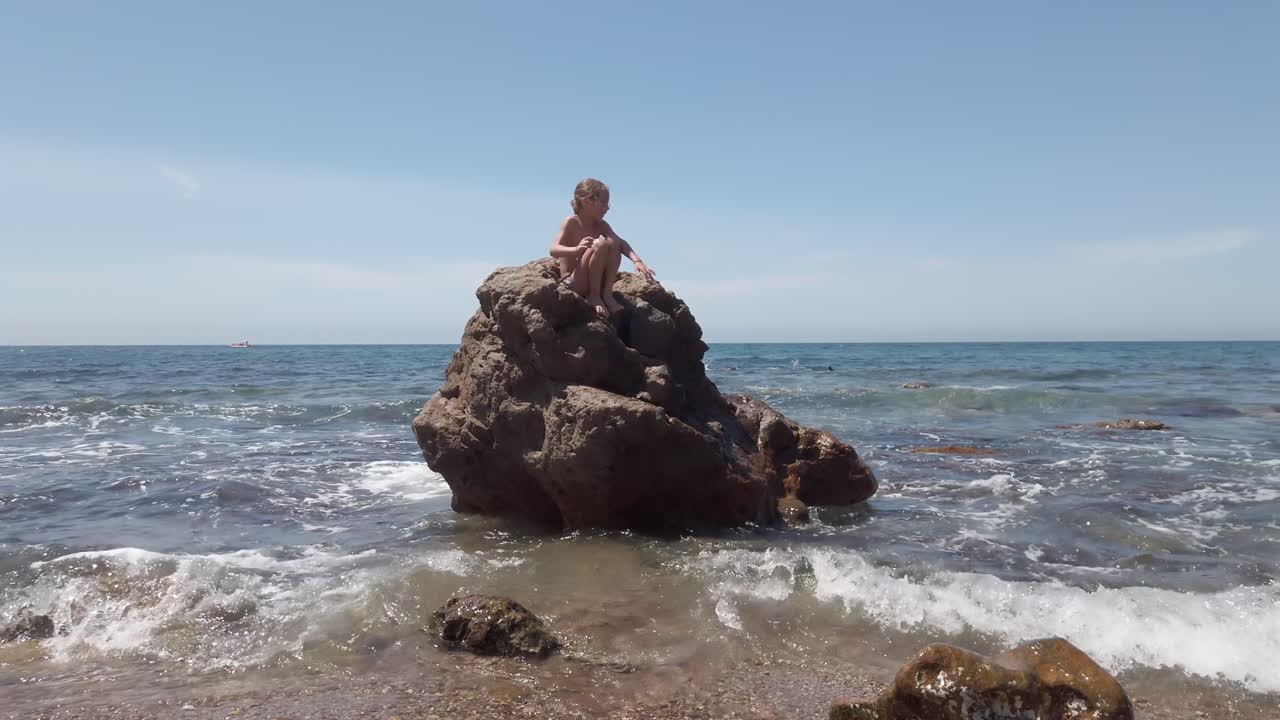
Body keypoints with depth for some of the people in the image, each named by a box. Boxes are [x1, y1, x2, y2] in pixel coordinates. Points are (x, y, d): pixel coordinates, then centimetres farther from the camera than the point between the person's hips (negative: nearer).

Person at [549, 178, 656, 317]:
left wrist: (636, 260, -27)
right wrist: (576, 249, -42)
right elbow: (554, 250, -22)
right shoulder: (571, 222, -9)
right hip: (572, 283, -6)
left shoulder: (601, 225, 7)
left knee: (613, 242, -15)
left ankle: (607, 293, -13)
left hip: (594, 281, 6)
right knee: (600, 244, -27)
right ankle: (594, 296, -17)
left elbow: (621, 243, -7)